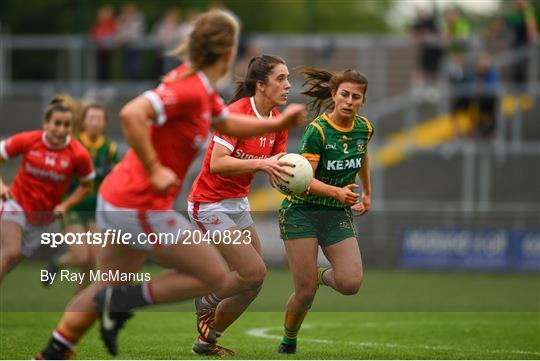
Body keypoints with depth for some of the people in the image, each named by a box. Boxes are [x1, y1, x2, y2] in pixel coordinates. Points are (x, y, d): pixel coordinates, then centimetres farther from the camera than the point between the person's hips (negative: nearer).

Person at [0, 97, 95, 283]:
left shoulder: (78, 154, -14)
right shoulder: (27, 140, -15)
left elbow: (86, 186, 2)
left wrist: (65, 205, -12)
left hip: (45, 216, 2)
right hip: (17, 203, -2)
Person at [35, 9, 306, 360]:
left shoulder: (199, 86, 9)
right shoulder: (189, 90, -21)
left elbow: (226, 123, 28)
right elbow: (131, 114, -34)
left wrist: (279, 123, 18)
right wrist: (154, 170, -27)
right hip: (142, 209, -10)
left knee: (110, 288, 21)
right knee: (217, 277, 0)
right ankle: (120, 304, -4)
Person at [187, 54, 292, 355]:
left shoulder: (278, 122, 3)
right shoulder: (236, 113, -20)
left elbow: (276, 173, 3)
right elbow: (217, 163, -28)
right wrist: (261, 163, -35)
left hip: (238, 203, 8)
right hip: (210, 204, -8)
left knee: (253, 284, 6)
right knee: (255, 272, -16)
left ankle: (207, 341, 22)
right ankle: (207, 300, 11)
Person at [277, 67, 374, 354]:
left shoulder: (364, 128, 1)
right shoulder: (317, 130, -16)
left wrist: (367, 192, 31)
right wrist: (337, 192, -35)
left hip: (339, 214, 4)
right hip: (302, 211, -4)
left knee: (351, 284, -16)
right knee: (305, 292, -9)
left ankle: (323, 276, 19)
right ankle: (288, 343, 18)